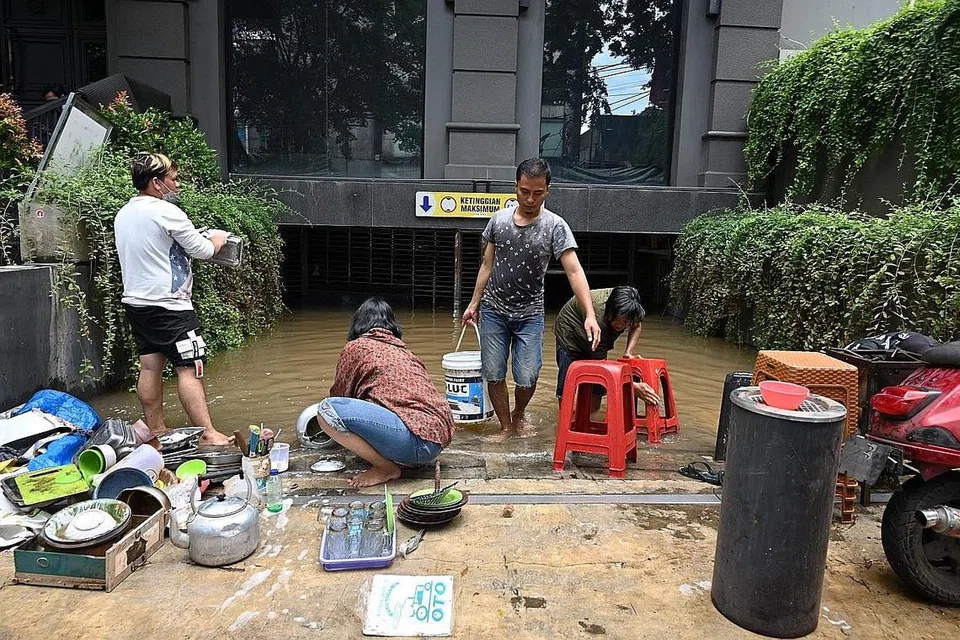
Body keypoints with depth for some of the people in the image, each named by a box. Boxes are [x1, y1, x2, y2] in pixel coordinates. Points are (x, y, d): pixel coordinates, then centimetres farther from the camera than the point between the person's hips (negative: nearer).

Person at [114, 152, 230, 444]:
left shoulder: (123, 214, 12)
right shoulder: (166, 212, -14)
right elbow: (204, 250, -9)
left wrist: (197, 237, 20)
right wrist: (218, 239, 12)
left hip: (136, 302, 9)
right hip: (169, 305, -9)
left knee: (150, 368, 11)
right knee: (189, 369, -8)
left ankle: (155, 430, 19)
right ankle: (208, 434, -8)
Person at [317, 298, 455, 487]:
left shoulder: (356, 347, 5)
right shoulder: (403, 348, 24)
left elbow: (339, 394, 16)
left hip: (417, 440, -9)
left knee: (327, 409, -12)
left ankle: (387, 469, -2)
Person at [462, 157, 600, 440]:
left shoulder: (555, 226, -11)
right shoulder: (499, 219, -1)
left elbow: (574, 271, -19)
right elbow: (487, 265, 9)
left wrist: (590, 315, -29)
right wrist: (474, 303, 10)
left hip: (529, 313, -2)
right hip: (493, 310, 2)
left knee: (527, 378, -4)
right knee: (494, 374, 4)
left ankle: (518, 415, 27)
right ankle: (506, 427, 23)